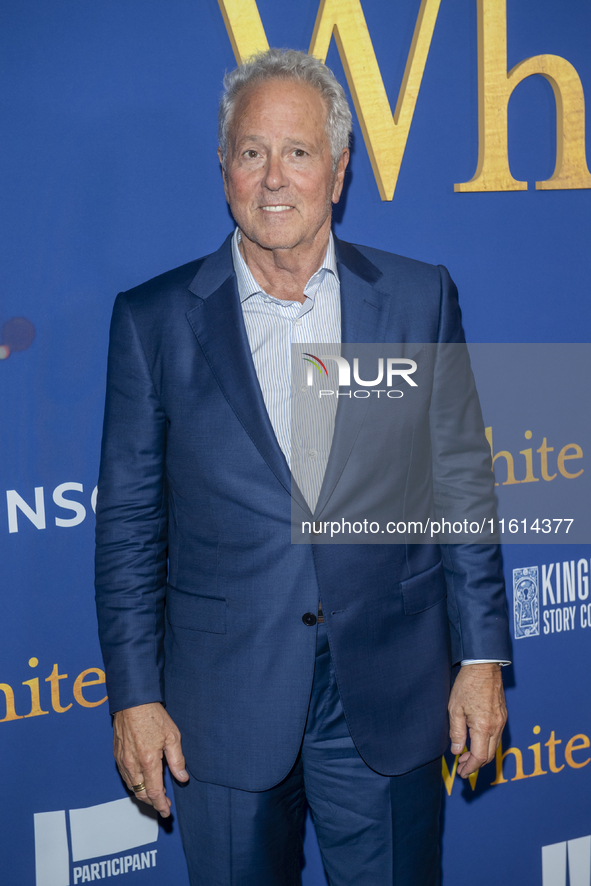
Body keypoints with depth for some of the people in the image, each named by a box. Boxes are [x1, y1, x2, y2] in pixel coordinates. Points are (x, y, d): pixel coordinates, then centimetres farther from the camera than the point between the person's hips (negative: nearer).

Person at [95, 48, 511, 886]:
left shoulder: (420, 298, 1)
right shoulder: (153, 319, -1)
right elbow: (129, 524, 1)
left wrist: (481, 659, 1)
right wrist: (134, 694, -1)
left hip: (389, 699, 1)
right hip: (223, 708, 0)